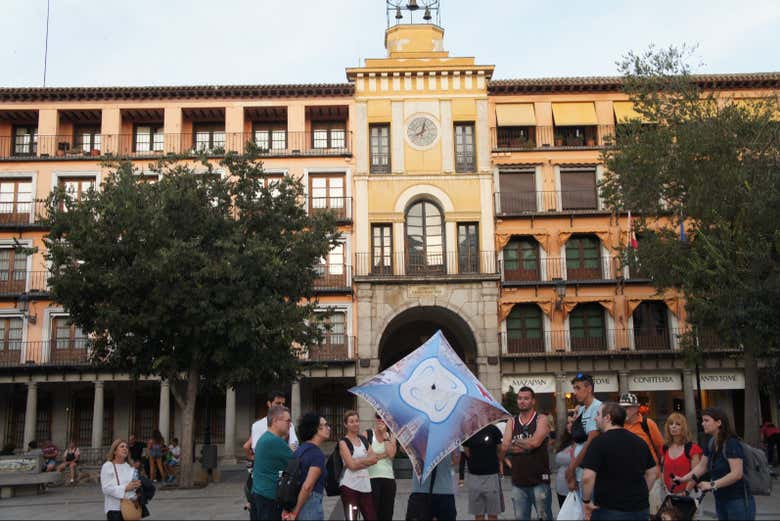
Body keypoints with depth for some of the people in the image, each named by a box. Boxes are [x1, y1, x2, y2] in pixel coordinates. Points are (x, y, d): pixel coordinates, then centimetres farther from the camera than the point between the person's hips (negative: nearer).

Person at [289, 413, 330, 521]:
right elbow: (307, 486, -24)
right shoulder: (318, 454, -16)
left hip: (295, 502, 8)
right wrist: (295, 512, -16)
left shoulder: (300, 450, 9)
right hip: (311, 503, -8)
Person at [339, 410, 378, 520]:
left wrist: (358, 461, -7)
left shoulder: (363, 439, 14)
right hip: (349, 486, -5)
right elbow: (351, 465, -12)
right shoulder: (343, 442, -2)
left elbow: (374, 459, 6)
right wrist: (367, 459, -3)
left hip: (365, 485, 5)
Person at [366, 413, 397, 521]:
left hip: (389, 477, 3)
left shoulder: (391, 435, 10)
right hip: (372, 478, -3)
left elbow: (391, 454, -7)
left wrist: (385, 435, -6)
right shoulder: (367, 434, 1)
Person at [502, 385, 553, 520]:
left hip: (539, 479, -4)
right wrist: (527, 445, -11)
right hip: (518, 481, 4)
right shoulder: (511, 422, 9)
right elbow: (505, 447, -3)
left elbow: (535, 442, -18)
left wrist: (515, 442, -4)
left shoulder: (541, 419, -2)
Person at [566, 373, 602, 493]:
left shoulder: (597, 408, -12)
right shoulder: (581, 410, 13)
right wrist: (572, 468, 5)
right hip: (578, 472, 7)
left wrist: (571, 467, -9)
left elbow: (591, 442, -15)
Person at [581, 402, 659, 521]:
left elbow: (588, 477, -21)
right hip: (640, 509, 6)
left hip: (610, 510, -6)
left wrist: (586, 501, -8)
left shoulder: (599, 442, -14)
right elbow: (653, 472, 16)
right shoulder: (639, 441, 7)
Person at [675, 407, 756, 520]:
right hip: (720, 501, 8)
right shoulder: (710, 444, 7)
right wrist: (683, 478, 4)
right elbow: (702, 466, 14)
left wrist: (712, 484, -27)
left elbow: (736, 474, -25)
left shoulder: (731, 444, -18)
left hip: (738, 502, -8)